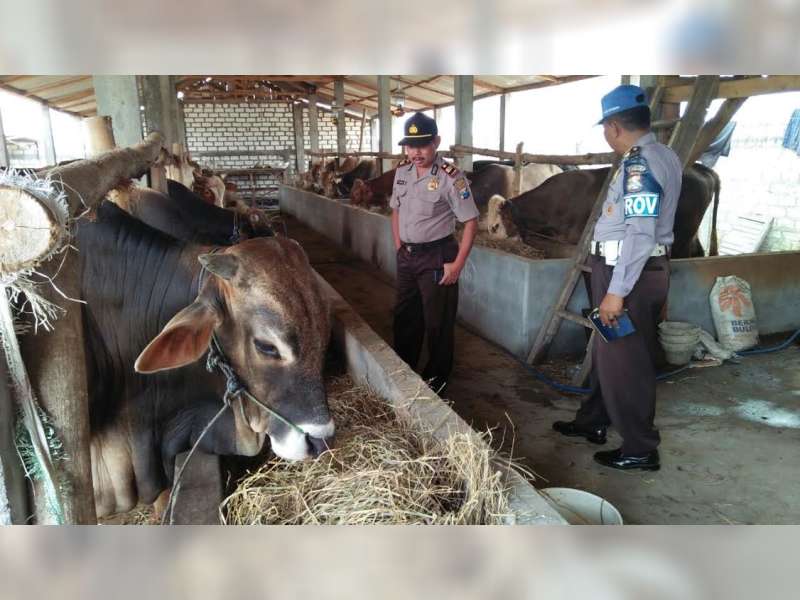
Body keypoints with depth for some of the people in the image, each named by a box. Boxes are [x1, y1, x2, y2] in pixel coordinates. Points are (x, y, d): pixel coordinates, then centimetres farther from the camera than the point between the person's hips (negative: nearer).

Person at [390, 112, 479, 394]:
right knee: (404, 316, 17)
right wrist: (399, 247, 8)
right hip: (406, 255, 6)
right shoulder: (402, 170, 3)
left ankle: (436, 381, 23)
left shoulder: (450, 177, -17)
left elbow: (470, 221, -14)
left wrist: (458, 264, -16)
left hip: (436, 257, -6)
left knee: (437, 321, 5)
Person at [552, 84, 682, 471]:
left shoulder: (640, 163, -20)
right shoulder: (663, 156, 12)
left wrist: (616, 290, -25)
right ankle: (593, 422, 36)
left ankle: (640, 449, 15)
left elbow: (640, 234, -26)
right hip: (646, 267, 10)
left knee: (624, 361, 1)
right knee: (607, 351, 20)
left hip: (629, 272, -10)